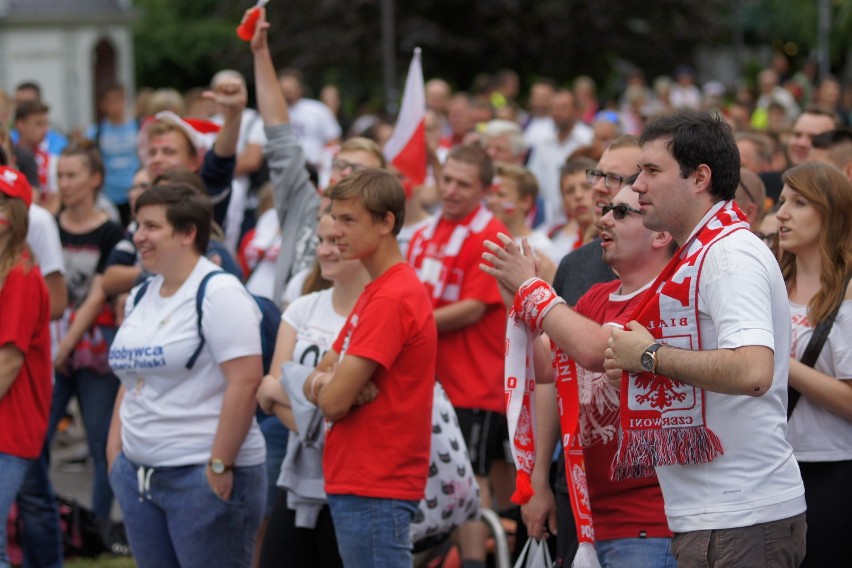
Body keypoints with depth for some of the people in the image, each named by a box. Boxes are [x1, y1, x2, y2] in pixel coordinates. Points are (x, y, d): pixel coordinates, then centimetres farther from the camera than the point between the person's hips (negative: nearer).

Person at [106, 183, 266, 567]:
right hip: (138, 474, 8)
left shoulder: (218, 293, -10)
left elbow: (245, 381, -18)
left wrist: (219, 466, -19)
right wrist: (115, 456, 11)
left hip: (204, 476, -8)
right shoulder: (140, 298, 15)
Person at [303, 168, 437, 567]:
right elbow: (316, 384, 15)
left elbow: (334, 402, -20)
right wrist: (327, 382, -8)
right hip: (356, 480, 10)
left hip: (375, 489, -10)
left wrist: (326, 385, 3)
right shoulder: (374, 292, 16)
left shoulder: (393, 298, -17)